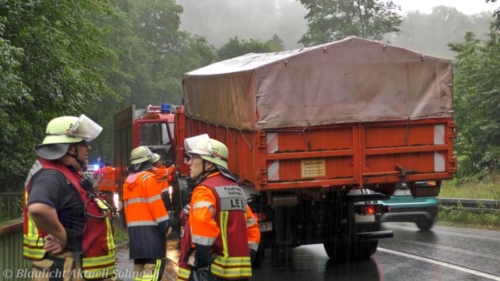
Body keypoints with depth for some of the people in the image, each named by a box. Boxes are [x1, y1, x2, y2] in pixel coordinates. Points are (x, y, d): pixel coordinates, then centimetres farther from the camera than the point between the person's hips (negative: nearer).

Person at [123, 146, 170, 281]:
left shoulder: (128, 181, 14)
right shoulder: (148, 178, -9)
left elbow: (127, 207, 16)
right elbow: (156, 205, -15)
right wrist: (165, 224, -11)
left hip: (134, 229, 8)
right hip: (150, 229, -8)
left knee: (140, 266, 12)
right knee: (152, 269, -12)